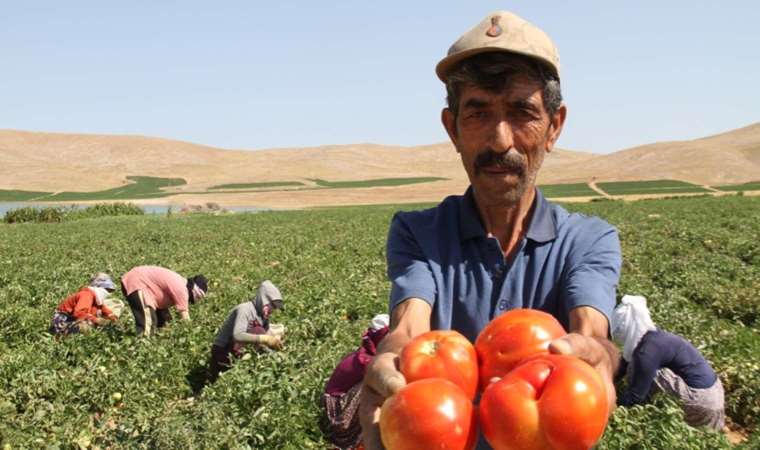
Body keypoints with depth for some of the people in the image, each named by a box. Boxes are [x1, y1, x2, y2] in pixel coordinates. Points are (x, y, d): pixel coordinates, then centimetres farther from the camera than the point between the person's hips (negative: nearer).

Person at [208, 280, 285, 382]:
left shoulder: (263, 316, 0)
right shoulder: (245, 309, -24)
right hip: (223, 352, -8)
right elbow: (237, 335, -38)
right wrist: (264, 339, -43)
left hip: (239, 354, 8)